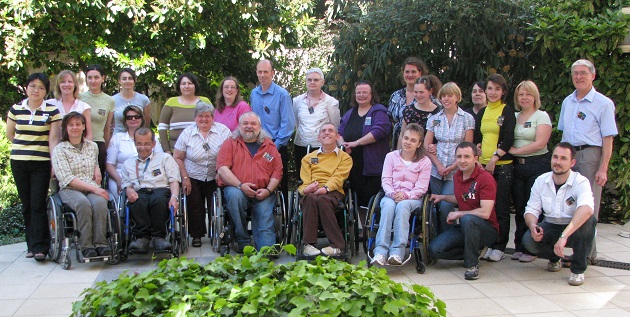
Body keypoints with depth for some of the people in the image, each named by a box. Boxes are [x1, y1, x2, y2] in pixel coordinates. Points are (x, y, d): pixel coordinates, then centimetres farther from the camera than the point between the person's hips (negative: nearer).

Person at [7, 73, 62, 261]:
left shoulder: (52, 111, -1)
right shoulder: (15, 109, 7)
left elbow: (53, 139, -6)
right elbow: (9, 134, 18)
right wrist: (24, 146, 12)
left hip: (42, 163, -3)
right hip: (19, 162, 3)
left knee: (38, 205, -7)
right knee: (26, 205, 8)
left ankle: (39, 247, -5)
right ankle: (32, 244, 18)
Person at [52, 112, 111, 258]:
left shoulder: (93, 146, 18)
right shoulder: (59, 150, 4)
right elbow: (66, 178, -9)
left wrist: (97, 171, 13)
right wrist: (92, 188, -18)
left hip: (93, 188, 3)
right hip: (70, 190, -3)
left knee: (99, 202, -33)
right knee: (84, 204, -37)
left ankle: (100, 243, -30)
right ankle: (86, 245, -29)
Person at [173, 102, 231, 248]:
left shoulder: (223, 131, -2)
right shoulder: (187, 133, 1)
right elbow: (177, 158, 3)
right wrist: (185, 178, -4)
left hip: (215, 178, -1)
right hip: (193, 178, 1)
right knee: (195, 207, 0)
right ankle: (196, 235, 16)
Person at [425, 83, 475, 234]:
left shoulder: (467, 118, 2)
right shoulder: (434, 119, 10)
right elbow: (426, 145, 7)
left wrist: (452, 167, -11)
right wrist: (438, 165, -6)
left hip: (456, 172, -3)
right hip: (436, 170, 3)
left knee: (445, 207, -13)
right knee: (437, 207, 2)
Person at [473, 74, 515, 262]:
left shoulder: (508, 111, 0)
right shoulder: (482, 112, 16)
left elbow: (508, 140, -9)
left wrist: (494, 158, -15)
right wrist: (477, 158, 1)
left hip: (502, 164, -5)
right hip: (483, 165, 5)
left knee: (501, 207, -1)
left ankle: (499, 247, 7)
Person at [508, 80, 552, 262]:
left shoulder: (542, 116, -1)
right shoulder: (514, 117, 15)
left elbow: (540, 143, -12)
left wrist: (515, 151, -11)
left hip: (537, 165, -5)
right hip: (517, 166, 5)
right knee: (519, 208, 7)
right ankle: (519, 247, 15)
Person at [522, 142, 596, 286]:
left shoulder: (580, 182, -21)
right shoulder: (541, 181, -5)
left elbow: (586, 209, -41)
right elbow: (531, 210, -3)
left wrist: (564, 236, -52)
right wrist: (533, 226, -28)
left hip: (575, 229, -3)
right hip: (550, 227, 3)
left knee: (588, 220, -36)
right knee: (528, 239, -27)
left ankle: (578, 269, -15)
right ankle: (554, 257, 11)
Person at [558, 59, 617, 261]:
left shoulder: (603, 103, -2)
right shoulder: (567, 102, 15)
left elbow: (608, 139, -7)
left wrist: (603, 169, -13)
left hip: (590, 155, -6)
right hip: (568, 154, 6)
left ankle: (587, 253, 4)